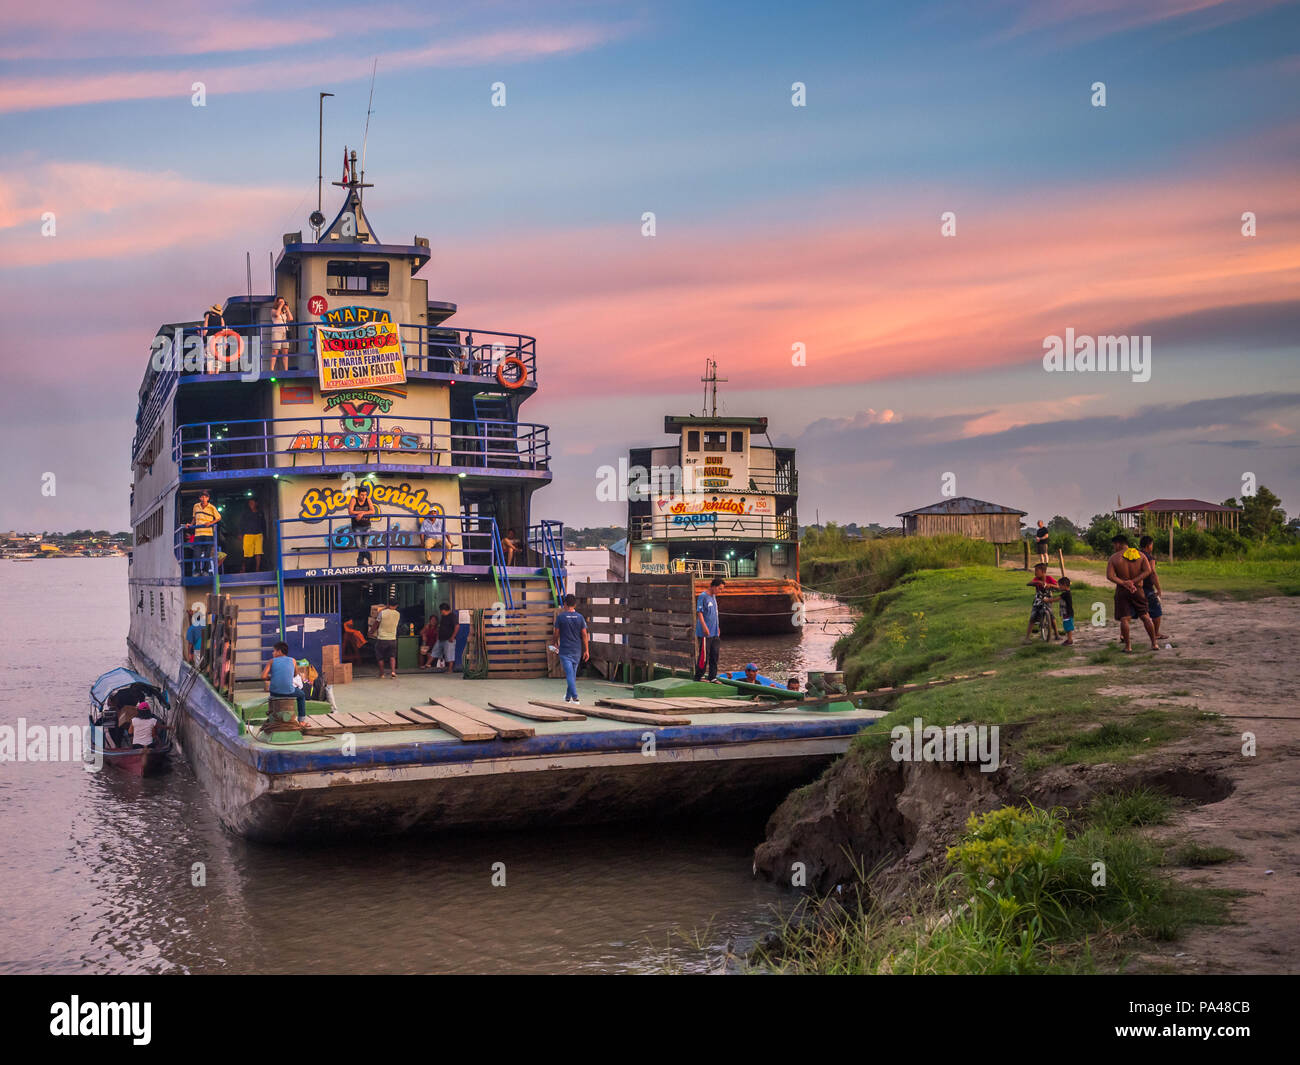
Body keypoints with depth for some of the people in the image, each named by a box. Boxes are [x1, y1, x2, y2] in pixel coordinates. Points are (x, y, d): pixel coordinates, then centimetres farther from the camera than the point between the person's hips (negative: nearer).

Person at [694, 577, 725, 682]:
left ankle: (712, 677, 14)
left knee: (714, 655, 8)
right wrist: (704, 627, -22)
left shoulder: (713, 596, 15)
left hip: (714, 633, 8)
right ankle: (698, 677, 5)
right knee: (704, 655, -4)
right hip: (705, 633, -8)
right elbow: (699, 612, -16)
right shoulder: (703, 596, -11)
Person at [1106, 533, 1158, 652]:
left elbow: (1109, 576, -15)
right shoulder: (1140, 555, 4)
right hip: (1138, 589, 3)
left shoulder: (1114, 557, -4)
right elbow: (1148, 570, -8)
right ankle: (1154, 643, 11)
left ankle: (1128, 646, 1)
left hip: (1122, 590, -2)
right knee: (1145, 617, 10)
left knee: (1124, 618, 1)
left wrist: (1124, 583, -17)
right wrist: (1133, 581, -12)